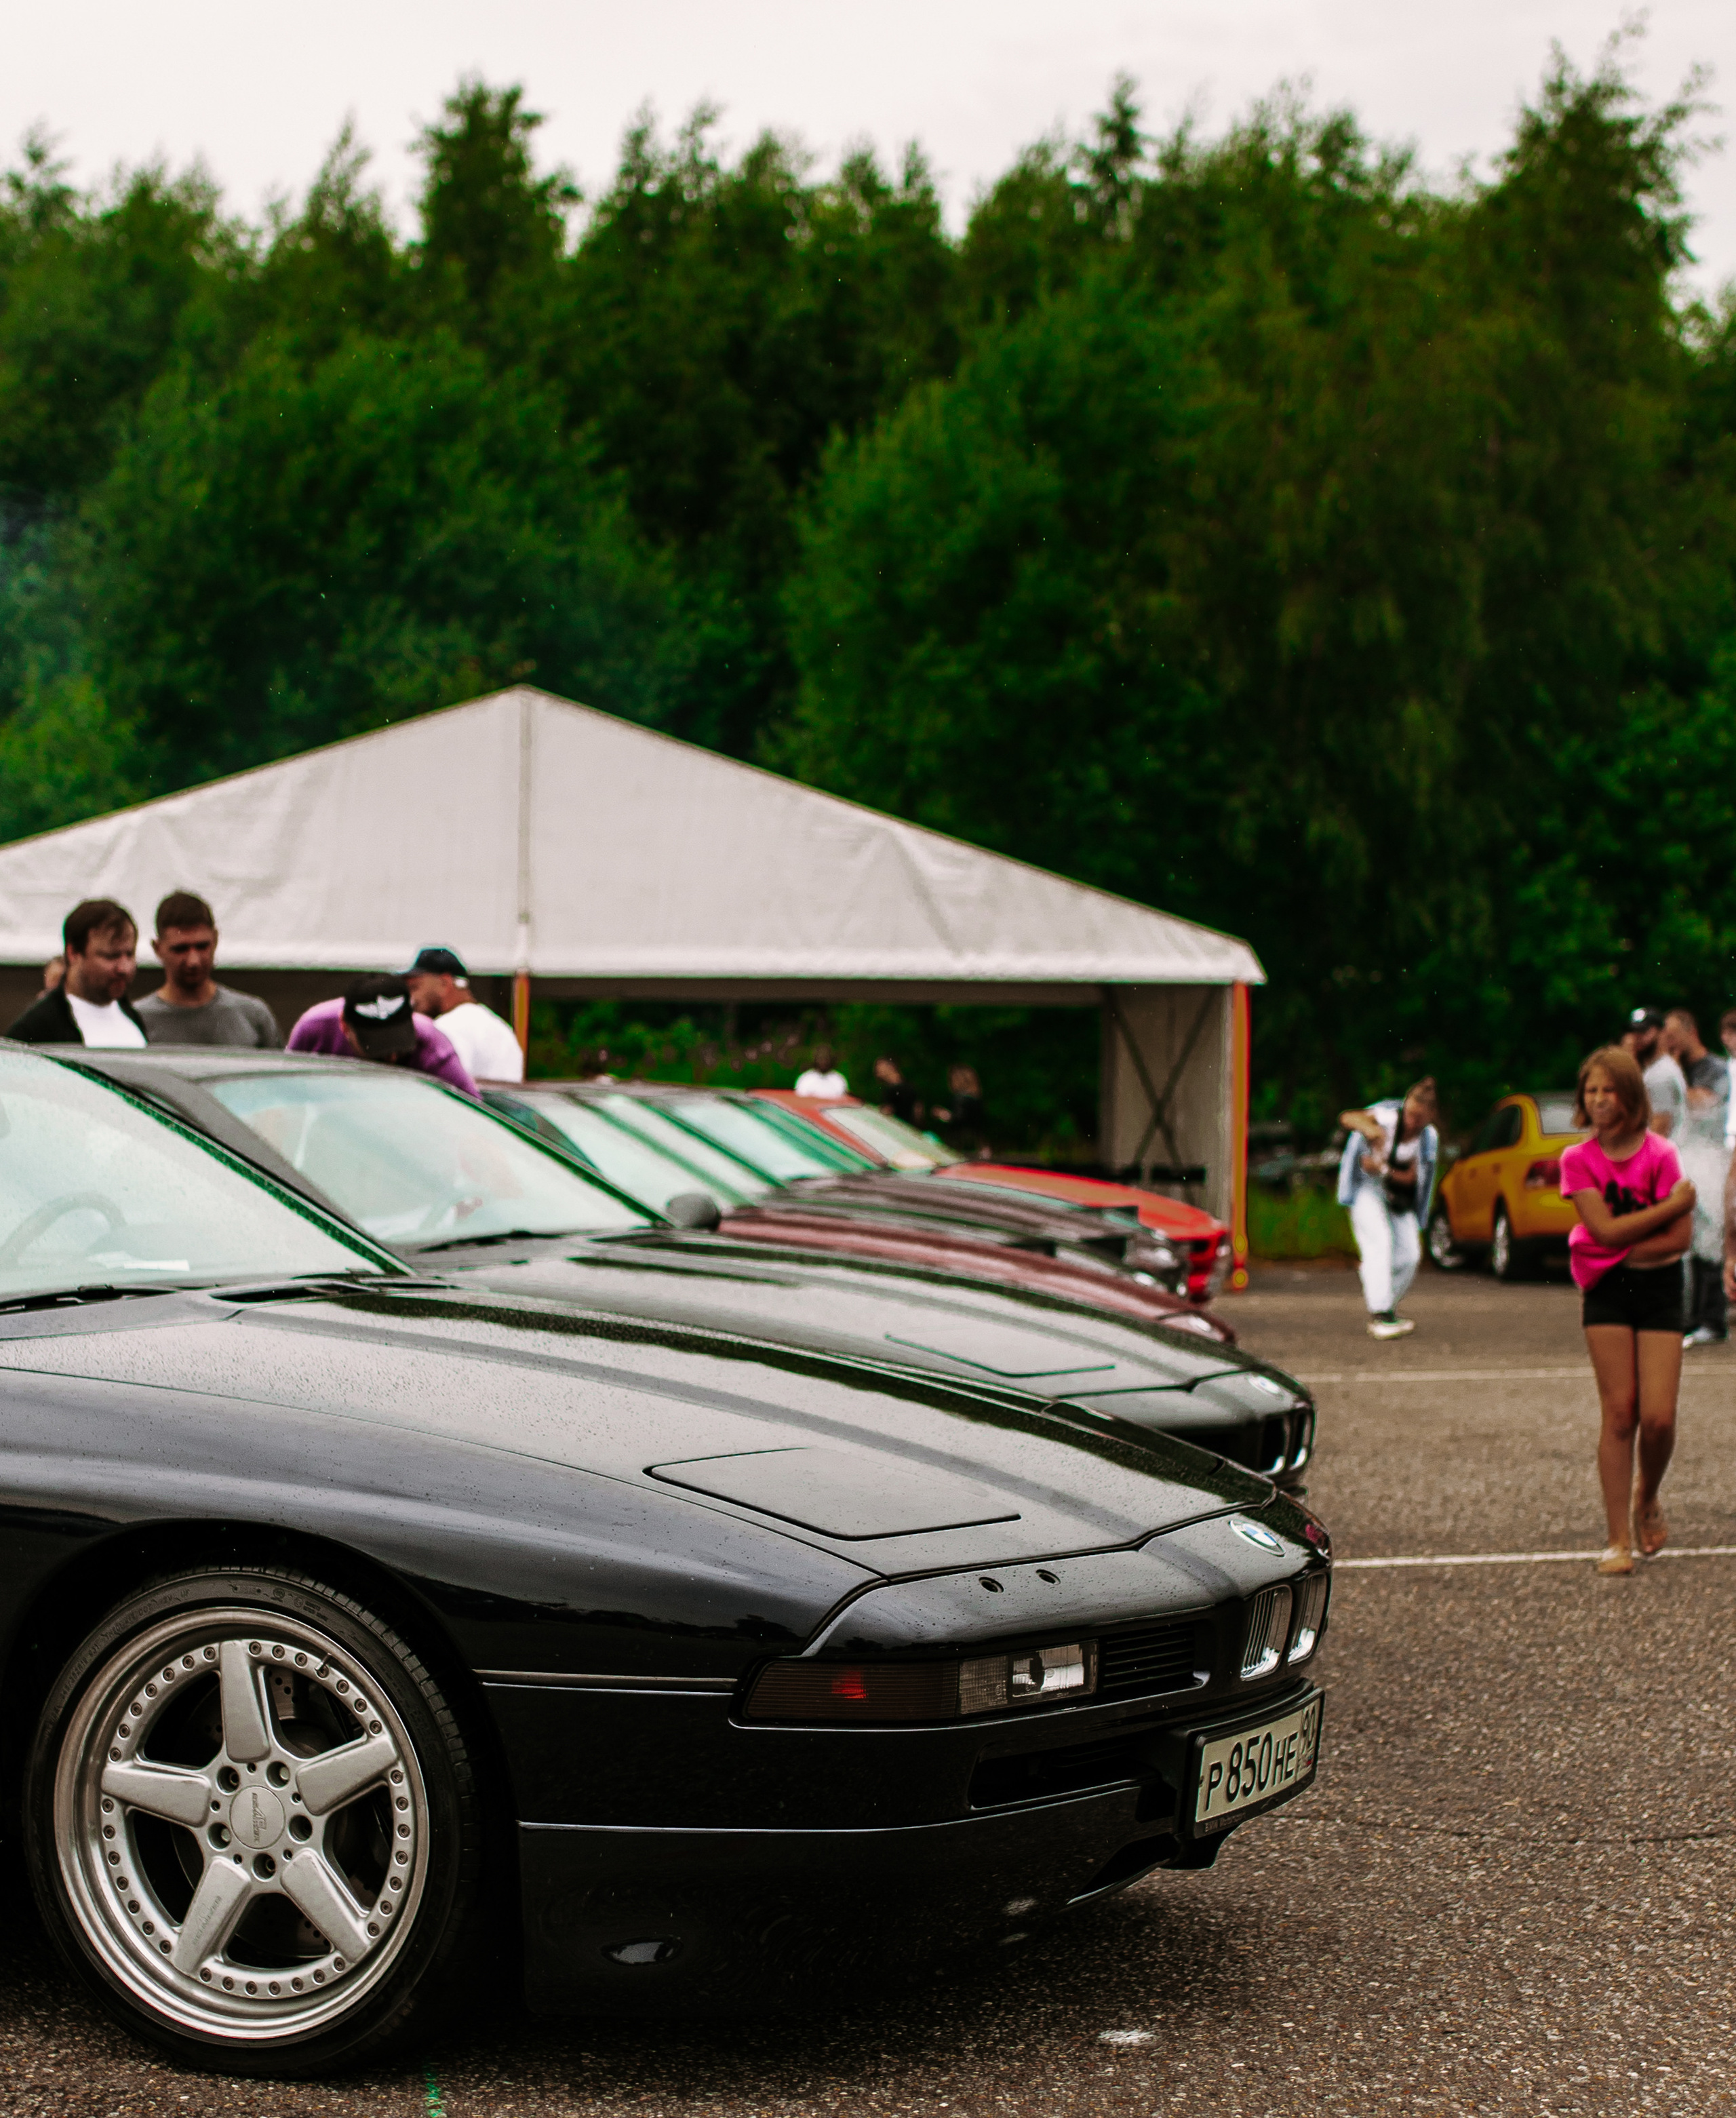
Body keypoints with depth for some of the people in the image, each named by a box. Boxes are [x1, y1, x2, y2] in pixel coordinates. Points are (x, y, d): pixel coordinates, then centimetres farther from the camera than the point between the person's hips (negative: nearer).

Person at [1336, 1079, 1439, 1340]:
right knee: (1379, 1242, -24)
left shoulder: (1428, 1138, -11)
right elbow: (1347, 1117, -35)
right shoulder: (1387, 1118, -23)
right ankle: (1379, 1314, -28)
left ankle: (1388, 1309, 23)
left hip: (1397, 1193, 5)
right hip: (1367, 1188, -5)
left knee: (1409, 1255, 1)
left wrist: (1384, 1170, -32)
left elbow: (1411, 1179, -14)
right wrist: (1368, 1127, -56)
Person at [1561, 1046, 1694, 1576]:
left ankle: (1647, 1498, 25)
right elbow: (1605, 1229, -13)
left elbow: (1680, 1238, -11)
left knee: (1659, 1417, -7)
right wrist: (1674, 1204, -14)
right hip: (1606, 1293, 0)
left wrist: (1622, 1251, -14)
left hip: (1658, 1287, 0)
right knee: (1619, 1414, -3)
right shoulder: (1578, 1159, -3)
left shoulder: (1660, 1154, -7)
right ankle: (1620, 1539, 3)